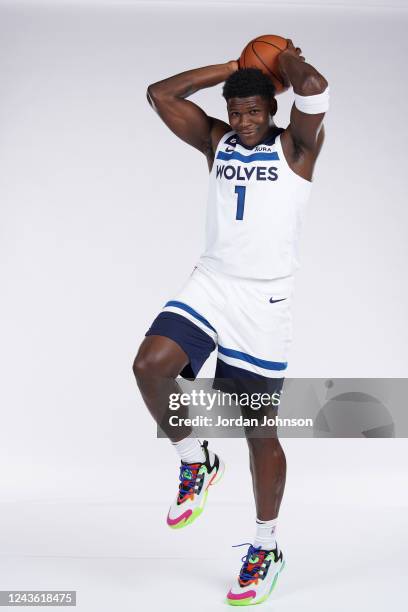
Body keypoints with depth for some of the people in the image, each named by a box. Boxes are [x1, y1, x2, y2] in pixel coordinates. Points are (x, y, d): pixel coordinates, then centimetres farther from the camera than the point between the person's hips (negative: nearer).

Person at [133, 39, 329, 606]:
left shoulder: (296, 145, -1)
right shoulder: (217, 141, 12)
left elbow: (314, 87, -21)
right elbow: (161, 94, 7)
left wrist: (287, 57, 1)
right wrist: (235, 67, 8)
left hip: (265, 299, -4)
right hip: (209, 284, 4)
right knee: (151, 364, -23)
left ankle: (266, 550, 21)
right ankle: (196, 462, 4)